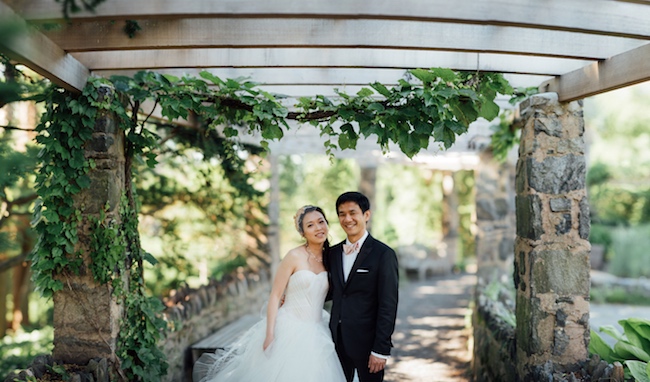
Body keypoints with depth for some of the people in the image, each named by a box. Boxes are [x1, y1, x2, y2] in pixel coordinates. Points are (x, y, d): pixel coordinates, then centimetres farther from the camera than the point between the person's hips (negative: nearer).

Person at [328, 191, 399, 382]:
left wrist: (381, 349, -16)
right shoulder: (333, 252, 8)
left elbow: (388, 306, -13)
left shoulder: (383, 254, -11)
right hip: (337, 340, 5)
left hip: (367, 342, -5)